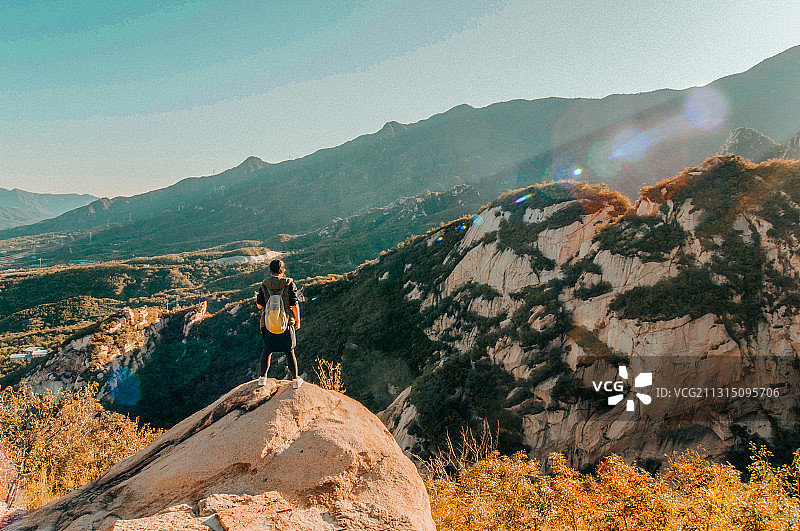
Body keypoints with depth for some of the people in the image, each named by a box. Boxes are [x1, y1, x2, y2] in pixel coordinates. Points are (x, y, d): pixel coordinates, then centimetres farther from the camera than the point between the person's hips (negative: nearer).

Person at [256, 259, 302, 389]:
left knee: (266, 351, 17)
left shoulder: (264, 285, -1)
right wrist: (298, 321, 3)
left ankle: (263, 378, 23)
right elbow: (294, 305, -9)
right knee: (289, 352, 9)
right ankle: (295, 380, 14)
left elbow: (259, 305, 2)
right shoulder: (289, 284, -7)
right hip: (286, 322, -1)